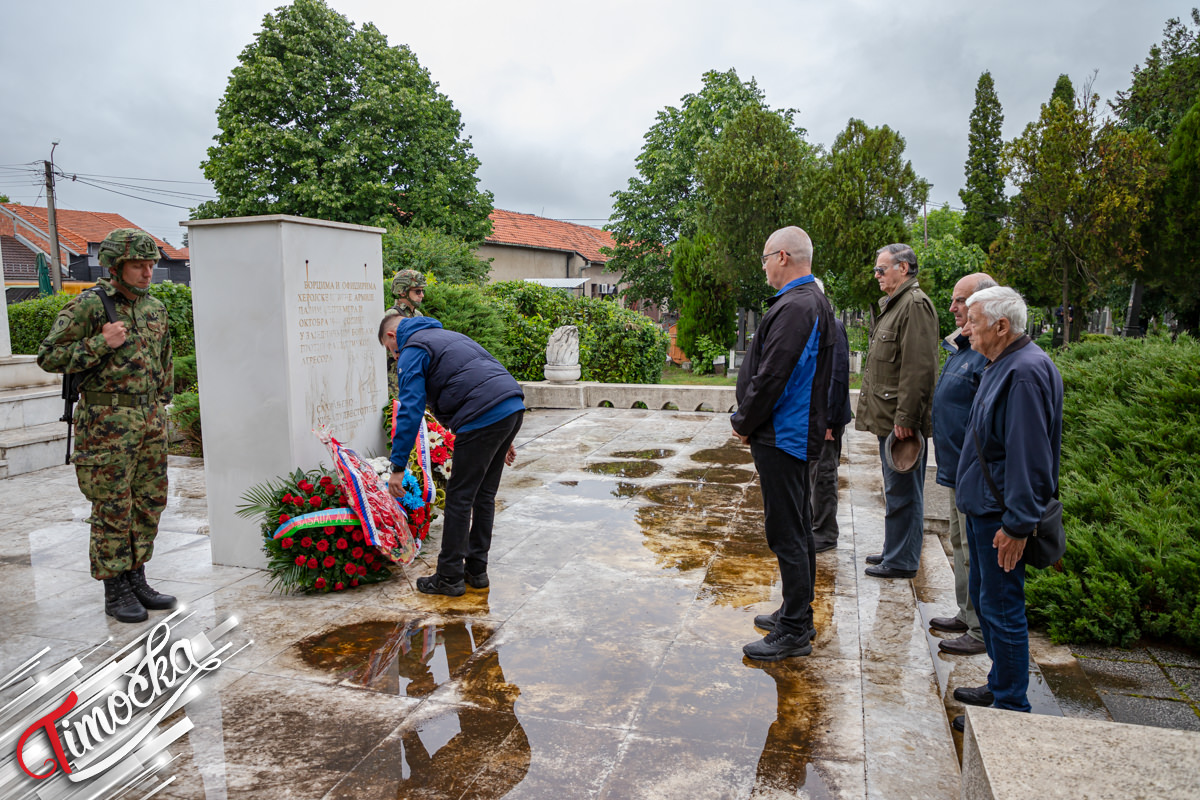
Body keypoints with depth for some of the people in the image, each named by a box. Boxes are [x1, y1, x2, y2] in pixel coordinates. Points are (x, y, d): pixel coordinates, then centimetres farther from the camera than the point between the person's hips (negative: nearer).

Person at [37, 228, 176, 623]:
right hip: (108, 422, -6)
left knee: (150, 502, 10)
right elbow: (49, 357, -9)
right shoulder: (88, 306, -8)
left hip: (150, 420, 7)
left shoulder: (155, 307, 11)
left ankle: (136, 578, 24)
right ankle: (115, 590, 12)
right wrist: (101, 344, -19)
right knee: (113, 508, 0)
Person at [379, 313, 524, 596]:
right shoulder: (448, 336, 31)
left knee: (459, 498, 2)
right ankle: (476, 570, 25)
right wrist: (502, 440, 32)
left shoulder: (412, 351, 3)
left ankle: (449, 578, 11)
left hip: (484, 418, -9)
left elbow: (411, 410, -8)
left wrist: (398, 467, -5)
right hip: (514, 407, 9)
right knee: (484, 495, 17)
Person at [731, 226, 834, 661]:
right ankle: (797, 614, 32)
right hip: (798, 431, 11)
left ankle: (793, 633, 7)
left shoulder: (794, 307, -20)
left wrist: (743, 422, -10)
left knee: (787, 534, -3)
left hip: (781, 436, -11)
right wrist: (749, 421, 13)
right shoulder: (814, 301, 14)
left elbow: (771, 377, -25)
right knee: (797, 528, 18)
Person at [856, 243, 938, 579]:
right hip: (887, 418, 10)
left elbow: (918, 368, -22)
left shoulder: (915, 305, -15)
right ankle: (894, 551, 29)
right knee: (897, 490, 18)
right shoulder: (893, 304, 18)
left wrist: (905, 418, -23)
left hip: (900, 421, -10)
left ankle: (901, 561, 8)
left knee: (902, 492, -1)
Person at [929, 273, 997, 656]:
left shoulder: (991, 355, -21)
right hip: (957, 467, 10)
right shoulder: (961, 346, 11)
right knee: (960, 543, 20)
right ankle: (966, 615, 34)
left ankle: (982, 631, 13)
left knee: (976, 552, 0)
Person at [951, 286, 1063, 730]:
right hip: (983, 506, 11)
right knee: (985, 597, 20)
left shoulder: (1026, 372, -21)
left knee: (1001, 607, -1)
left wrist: (1016, 524, -23)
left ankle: (1011, 708, 12)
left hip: (1003, 513, -11)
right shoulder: (1002, 365, 12)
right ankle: (1000, 684, 35)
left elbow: (1030, 456, -24)